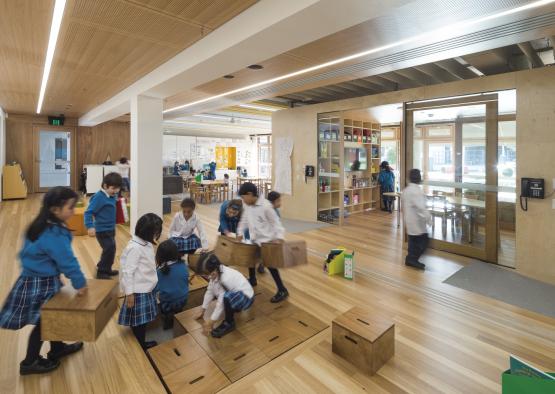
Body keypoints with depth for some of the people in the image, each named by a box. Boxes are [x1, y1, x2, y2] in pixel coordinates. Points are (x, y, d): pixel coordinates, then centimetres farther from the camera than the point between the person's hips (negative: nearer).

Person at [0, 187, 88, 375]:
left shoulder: (43, 226, 1)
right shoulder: (54, 235, -30)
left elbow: (26, 253, 12)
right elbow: (67, 261, -27)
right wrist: (80, 283, -17)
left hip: (34, 279, 10)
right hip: (41, 284, -9)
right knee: (43, 322, 11)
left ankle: (57, 349, 42)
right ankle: (30, 362, 31)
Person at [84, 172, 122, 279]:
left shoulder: (111, 196, 4)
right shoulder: (99, 197, -21)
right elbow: (88, 213, -24)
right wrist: (90, 226, -32)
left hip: (110, 229, 9)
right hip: (102, 230, -9)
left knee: (111, 249, 18)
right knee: (109, 249, -10)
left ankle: (107, 269, 34)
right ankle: (101, 271, 6)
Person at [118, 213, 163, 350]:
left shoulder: (147, 244, 3)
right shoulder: (134, 247, -24)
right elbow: (128, 272, -23)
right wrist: (129, 293, -19)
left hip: (147, 288, 8)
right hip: (138, 291, -8)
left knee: (143, 319, 21)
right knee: (138, 321, 8)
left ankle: (143, 343, 37)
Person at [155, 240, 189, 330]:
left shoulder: (160, 271, -23)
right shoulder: (184, 266, -14)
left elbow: (155, 288, -13)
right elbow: (187, 283, 1)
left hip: (168, 303, -2)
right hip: (183, 300, 3)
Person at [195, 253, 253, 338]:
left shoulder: (226, 278, -32)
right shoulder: (217, 272, -9)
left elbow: (221, 302, -25)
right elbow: (209, 291, 0)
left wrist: (211, 320, -15)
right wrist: (202, 310, 5)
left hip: (246, 298, -9)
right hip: (235, 294, 9)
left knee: (227, 297, -37)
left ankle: (229, 323, -10)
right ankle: (234, 308, 18)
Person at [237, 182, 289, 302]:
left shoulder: (265, 206, -22)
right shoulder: (246, 206, 0)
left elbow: (275, 222, -18)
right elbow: (244, 220, 15)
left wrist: (279, 237, -25)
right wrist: (240, 233, 14)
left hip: (267, 239, -8)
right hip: (254, 238, 8)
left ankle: (282, 290, 5)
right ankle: (252, 280, 49)